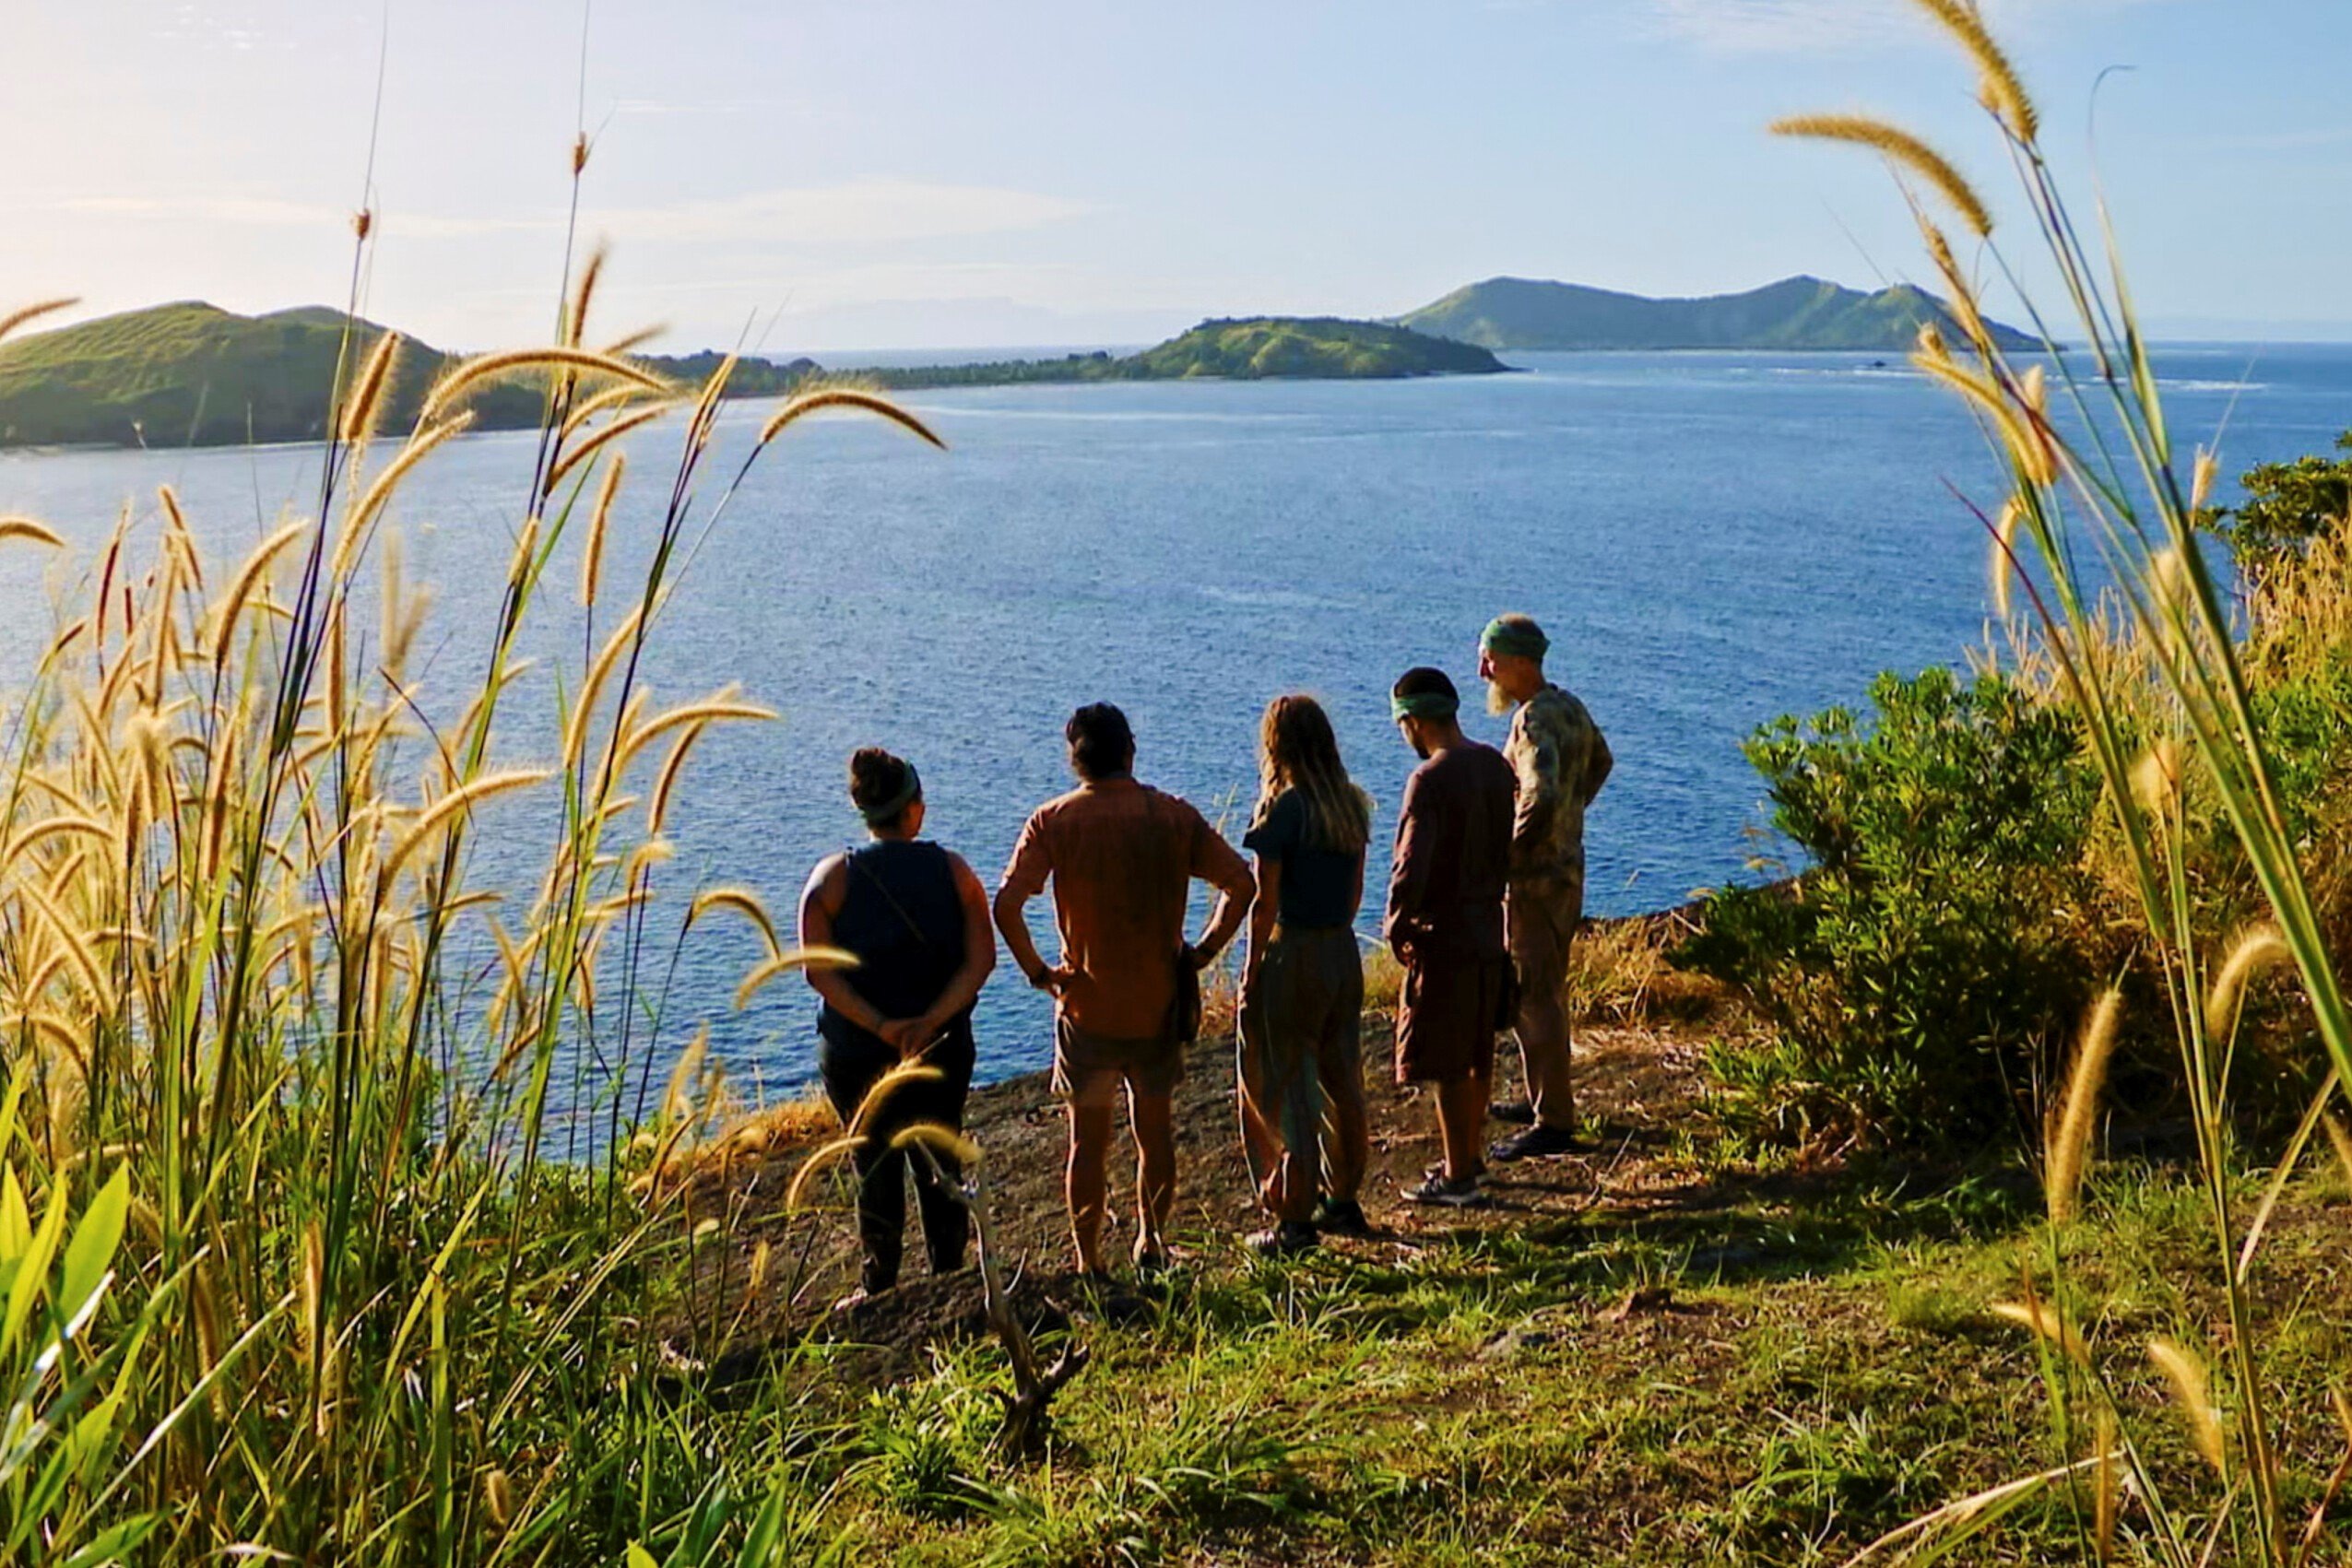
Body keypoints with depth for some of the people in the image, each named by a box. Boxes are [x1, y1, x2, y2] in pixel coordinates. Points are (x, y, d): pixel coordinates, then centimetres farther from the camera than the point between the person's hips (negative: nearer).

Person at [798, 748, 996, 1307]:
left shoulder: (832, 877, -7)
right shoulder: (953, 871, -3)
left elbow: (817, 970, -14)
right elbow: (981, 958, -11)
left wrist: (878, 1025, -18)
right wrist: (931, 1020, -17)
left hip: (856, 1052, -1)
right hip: (943, 1047, 2)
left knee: (875, 1163, 12)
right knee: (940, 1155, 18)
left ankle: (879, 1283, 22)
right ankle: (948, 1267, 30)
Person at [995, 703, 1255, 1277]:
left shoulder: (1053, 821, -8)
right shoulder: (1174, 816, -2)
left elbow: (1007, 903, -19)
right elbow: (1241, 882, -5)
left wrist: (1036, 970, -8)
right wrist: (1203, 952, 2)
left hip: (1086, 1003, -2)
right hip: (1159, 1001, 2)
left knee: (1088, 1139, 9)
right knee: (1155, 1130, 19)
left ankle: (1089, 1263, 13)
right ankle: (1151, 1242, 29)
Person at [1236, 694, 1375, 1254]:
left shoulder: (1282, 808, -16)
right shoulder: (1351, 804, 4)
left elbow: (1266, 902, -15)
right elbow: (1356, 889, 11)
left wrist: (1252, 969, -7)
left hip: (1291, 956, -7)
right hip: (1343, 953, 7)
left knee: (1286, 1088, 3)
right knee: (1341, 1081, 17)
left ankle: (1294, 1220, 8)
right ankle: (1344, 1201, 29)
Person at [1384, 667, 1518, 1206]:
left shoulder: (1430, 780, -21)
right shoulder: (1495, 766, 4)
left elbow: (1411, 869, -28)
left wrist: (1396, 927, -13)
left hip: (1442, 940, -8)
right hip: (1488, 932, 8)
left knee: (1447, 1065, 3)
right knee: (1477, 1055, 19)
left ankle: (1457, 1177, 12)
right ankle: (1471, 1156, 33)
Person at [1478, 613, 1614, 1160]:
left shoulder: (1534, 720, -20)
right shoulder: (1570, 708, 10)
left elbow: (1541, 797, -34)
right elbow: (1600, 762, 28)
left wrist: (1506, 857, -23)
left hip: (1534, 880, -10)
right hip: (1567, 871, 10)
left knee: (1533, 999, -4)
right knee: (1548, 991, 20)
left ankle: (1552, 1124, 0)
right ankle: (1544, 1099, 32)